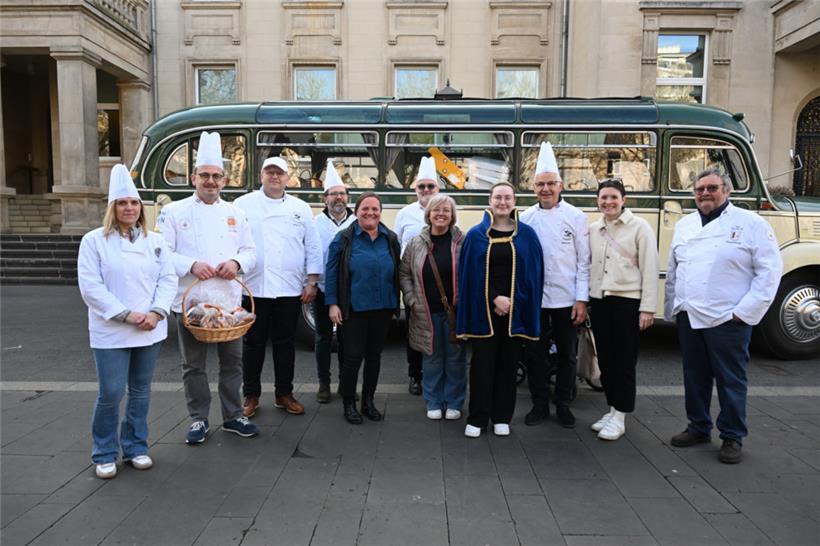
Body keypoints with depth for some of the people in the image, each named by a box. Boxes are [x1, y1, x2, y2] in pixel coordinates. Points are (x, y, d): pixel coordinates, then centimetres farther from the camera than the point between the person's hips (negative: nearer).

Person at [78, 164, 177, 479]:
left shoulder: (154, 240, 8)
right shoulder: (94, 240, -3)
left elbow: (168, 279, 4)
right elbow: (90, 287, -10)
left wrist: (156, 312, -11)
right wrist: (127, 314, -16)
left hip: (149, 331, 4)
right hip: (111, 332, -3)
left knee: (141, 391, 12)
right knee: (111, 394, -2)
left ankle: (135, 447, 27)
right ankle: (104, 454, 17)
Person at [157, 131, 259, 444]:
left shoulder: (234, 213, 10)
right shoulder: (174, 212, 0)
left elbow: (250, 251, 11)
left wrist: (237, 262, -10)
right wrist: (191, 266, -19)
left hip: (229, 299, 3)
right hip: (191, 300, -2)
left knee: (233, 360, 10)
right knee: (194, 364, 7)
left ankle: (233, 416, 25)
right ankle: (198, 419, 23)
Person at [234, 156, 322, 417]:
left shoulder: (301, 208, 9)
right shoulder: (243, 205, 4)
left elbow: (313, 247, 8)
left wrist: (312, 281, 3)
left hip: (290, 289, 2)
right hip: (254, 288, -1)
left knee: (285, 343, 10)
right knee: (253, 343, 8)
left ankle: (284, 394, 23)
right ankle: (251, 395, 21)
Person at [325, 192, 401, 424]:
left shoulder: (391, 239, 8)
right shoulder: (344, 238, -3)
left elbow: (397, 273, 13)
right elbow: (331, 272, -4)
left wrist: (396, 303, 10)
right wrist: (332, 304, -9)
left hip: (382, 309, 4)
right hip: (354, 309, -4)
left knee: (374, 355, 12)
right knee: (353, 356, -1)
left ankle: (368, 401, 27)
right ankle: (348, 403, 17)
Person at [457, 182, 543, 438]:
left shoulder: (527, 235, 3)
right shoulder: (476, 235, 2)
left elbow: (533, 273, 1)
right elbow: (469, 274, -2)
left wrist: (512, 301, -9)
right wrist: (494, 299, -12)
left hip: (515, 310, 1)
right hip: (483, 310, -1)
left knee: (508, 364, 9)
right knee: (482, 364, 2)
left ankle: (502, 417, 21)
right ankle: (477, 418, 13)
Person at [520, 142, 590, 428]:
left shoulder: (576, 217, -2)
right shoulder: (526, 218, 2)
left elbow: (584, 261, -3)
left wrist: (582, 300, -8)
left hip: (566, 299, -1)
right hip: (534, 298, 1)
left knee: (567, 355, 10)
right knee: (535, 354, 8)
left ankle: (563, 404, 26)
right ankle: (539, 404, 24)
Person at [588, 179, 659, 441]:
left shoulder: (639, 227, -5)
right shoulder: (592, 230, 9)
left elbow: (649, 269, -8)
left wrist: (648, 308, -12)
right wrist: (586, 300, 8)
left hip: (627, 301, -5)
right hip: (599, 301, 5)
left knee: (624, 362, 1)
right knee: (605, 360, 12)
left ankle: (619, 417, 10)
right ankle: (612, 409, 25)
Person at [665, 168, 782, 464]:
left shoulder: (751, 224, -4)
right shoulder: (684, 225, 12)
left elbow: (770, 270, -7)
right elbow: (672, 270, 18)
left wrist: (746, 311, -12)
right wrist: (673, 307, 13)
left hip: (727, 319, -5)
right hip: (689, 317, 5)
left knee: (730, 380, 3)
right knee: (695, 377, 14)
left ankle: (732, 437, 18)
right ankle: (698, 428, 30)